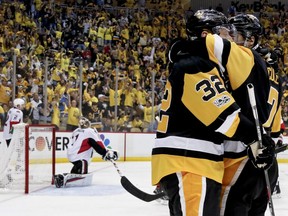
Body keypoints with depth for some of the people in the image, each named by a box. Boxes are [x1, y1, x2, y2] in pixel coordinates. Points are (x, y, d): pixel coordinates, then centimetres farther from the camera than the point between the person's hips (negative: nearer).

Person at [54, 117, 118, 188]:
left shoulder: (76, 131, 14)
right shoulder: (90, 131, -7)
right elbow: (98, 145, -14)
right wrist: (107, 153, -12)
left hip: (70, 154, 9)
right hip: (79, 157, -9)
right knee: (82, 174, -11)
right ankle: (63, 178, -26)